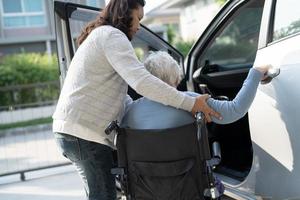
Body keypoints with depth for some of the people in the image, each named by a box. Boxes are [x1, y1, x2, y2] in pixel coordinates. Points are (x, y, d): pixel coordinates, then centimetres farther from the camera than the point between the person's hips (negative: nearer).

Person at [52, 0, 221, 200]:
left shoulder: (99, 36, 24)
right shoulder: (111, 35, -9)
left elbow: (119, 95, 25)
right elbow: (141, 81, -24)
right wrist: (189, 103, -24)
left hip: (74, 129, 10)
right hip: (85, 132, -10)